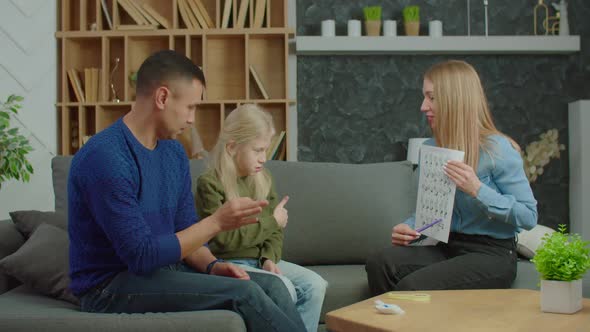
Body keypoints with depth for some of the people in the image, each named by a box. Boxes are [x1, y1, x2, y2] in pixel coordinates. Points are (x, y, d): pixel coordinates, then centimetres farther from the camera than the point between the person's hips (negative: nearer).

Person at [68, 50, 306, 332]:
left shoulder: (174, 152, 5)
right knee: (244, 294, -22)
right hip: (112, 286, -7)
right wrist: (217, 222, -23)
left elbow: (185, 230, 9)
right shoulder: (104, 157, -23)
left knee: (272, 286, -9)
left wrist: (212, 265, -10)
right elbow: (142, 256, -25)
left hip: (162, 269, 8)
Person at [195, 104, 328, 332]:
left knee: (315, 285, -11)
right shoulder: (210, 184, -13)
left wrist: (270, 258, -10)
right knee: (284, 289, -27)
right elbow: (225, 238, -20)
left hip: (261, 260, 7)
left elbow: (275, 231, 11)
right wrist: (271, 221, -11)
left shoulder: (263, 178, 10)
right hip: (230, 264, -7)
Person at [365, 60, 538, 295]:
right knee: (379, 263, -23)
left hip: (492, 255, -5)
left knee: (411, 287, -29)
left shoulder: (497, 149, -9)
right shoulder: (429, 149, 9)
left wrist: (477, 189, -23)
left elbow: (529, 216, -13)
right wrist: (408, 228, -4)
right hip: (448, 248, 6)